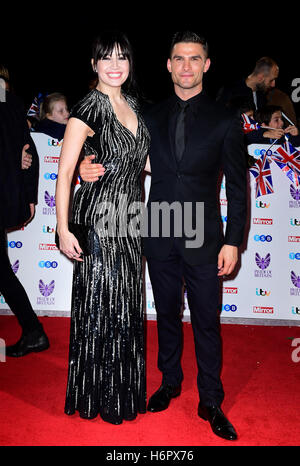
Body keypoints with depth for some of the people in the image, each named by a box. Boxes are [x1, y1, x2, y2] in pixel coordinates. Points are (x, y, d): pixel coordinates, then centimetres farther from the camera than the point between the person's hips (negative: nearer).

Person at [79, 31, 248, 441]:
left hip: (202, 238, -2)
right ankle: (170, 383, 39)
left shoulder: (225, 122, -1)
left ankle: (211, 403, 27)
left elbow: (237, 187, -2)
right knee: (166, 315, 17)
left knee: (207, 323, 6)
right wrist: (91, 169, -7)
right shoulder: (152, 117, 7)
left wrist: (232, 242, -7)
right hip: (160, 237, 3)